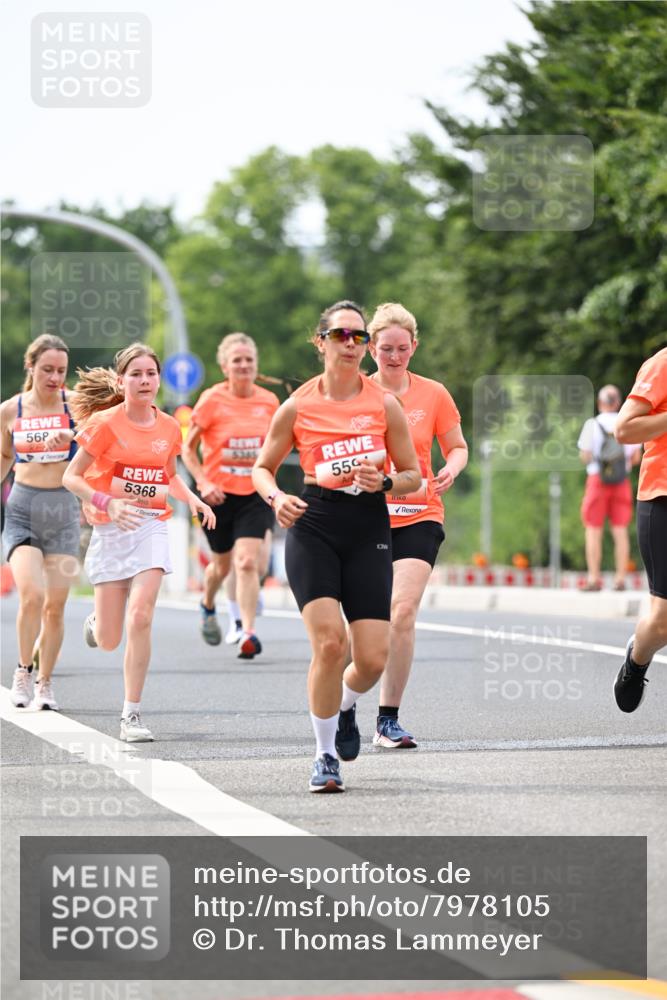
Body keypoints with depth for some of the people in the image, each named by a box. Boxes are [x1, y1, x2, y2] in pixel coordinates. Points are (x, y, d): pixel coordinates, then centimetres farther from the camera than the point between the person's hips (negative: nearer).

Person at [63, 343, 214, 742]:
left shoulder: (169, 428, 3)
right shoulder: (105, 424, -9)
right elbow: (71, 477, -8)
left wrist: (193, 499, 2)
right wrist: (106, 504, -24)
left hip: (152, 526, 2)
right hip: (111, 530, -2)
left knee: (141, 617, -19)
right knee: (108, 641, 2)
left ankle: (132, 714, -10)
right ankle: (96, 621, 42)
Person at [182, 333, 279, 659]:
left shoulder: (269, 401, 0)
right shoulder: (212, 400, -9)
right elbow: (188, 449, -1)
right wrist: (203, 483, -13)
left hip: (255, 495, 1)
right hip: (219, 494, -1)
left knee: (248, 562, -15)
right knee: (222, 562, 16)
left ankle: (248, 633, -16)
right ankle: (208, 606, 48)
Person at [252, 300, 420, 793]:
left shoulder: (385, 404, 2)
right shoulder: (298, 406, 1)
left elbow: (413, 475, 8)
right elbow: (262, 468, 12)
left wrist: (384, 482, -13)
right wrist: (277, 497, -9)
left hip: (369, 530, 1)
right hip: (313, 528, -1)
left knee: (373, 659, -7)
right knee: (330, 641, -19)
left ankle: (344, 706, 31)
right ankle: (325, 756, -1)